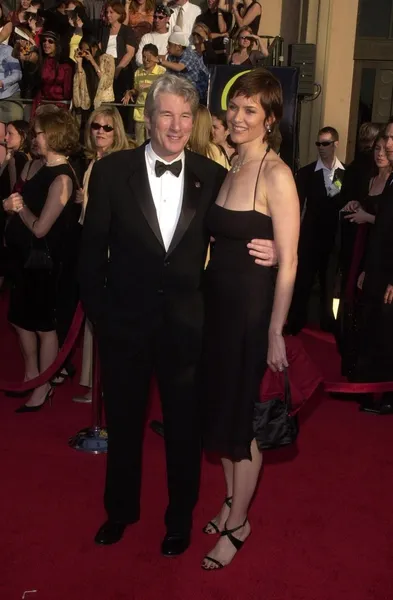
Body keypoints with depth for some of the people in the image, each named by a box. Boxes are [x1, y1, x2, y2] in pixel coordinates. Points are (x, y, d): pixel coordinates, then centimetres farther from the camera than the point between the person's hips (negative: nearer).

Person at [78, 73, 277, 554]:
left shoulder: (212, 177, -3)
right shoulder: (112, 171, -6)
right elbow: (93, 248, -3)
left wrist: (265, 253, -16)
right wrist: (96, 310, -4)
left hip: (186, 324, 0)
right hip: (125, 322, 0)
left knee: (184, 428, 15)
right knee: (123, 423, 19)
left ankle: (180, 517, 39)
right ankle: (121, 508, 43)